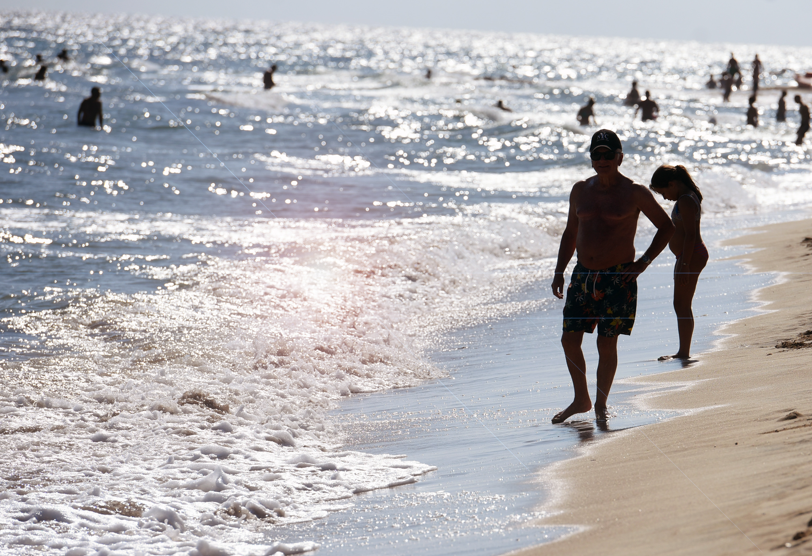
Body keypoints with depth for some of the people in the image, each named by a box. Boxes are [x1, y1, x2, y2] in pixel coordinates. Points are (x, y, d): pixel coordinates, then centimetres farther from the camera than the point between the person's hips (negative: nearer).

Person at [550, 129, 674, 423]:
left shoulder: (635, 193, -4)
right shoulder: (580, 190, 9)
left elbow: (666, 227, 3)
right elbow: (570, 233, 19)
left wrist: (644, 262, -5)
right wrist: (559, 272, 11)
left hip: (618, 279, -5)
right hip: (583, 276, 5)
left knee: (606, 344, -4)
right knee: (569, 339, 3)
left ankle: (600, 404, 12)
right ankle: (581, 400, 21)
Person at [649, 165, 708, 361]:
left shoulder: (685, 201, -17)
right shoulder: (689, 198, 16)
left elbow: (690, 235, -23)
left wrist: (685, 263, -24)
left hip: (691, 256, -11)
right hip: (691, 256, 11)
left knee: (682, 305, -8)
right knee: (682, 306, 14)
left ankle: (684, 352, -6)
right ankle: (683, 351, 18)